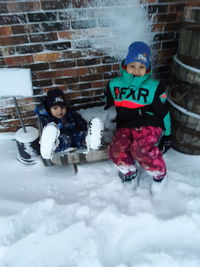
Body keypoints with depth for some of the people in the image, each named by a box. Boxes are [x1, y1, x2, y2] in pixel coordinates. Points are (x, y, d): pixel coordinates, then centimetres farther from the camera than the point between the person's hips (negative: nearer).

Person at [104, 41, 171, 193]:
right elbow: (106, 106, 22)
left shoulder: (154, 87, -2)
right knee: (116, 151, -26)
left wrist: (167, 135, 8)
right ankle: (130, 172, 11)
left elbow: (163, 112, 6)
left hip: (149, 125, -3)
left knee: (140, 149, -33)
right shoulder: (114, 85, 6)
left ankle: (159, 173, 1)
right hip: (125, 126, 4)